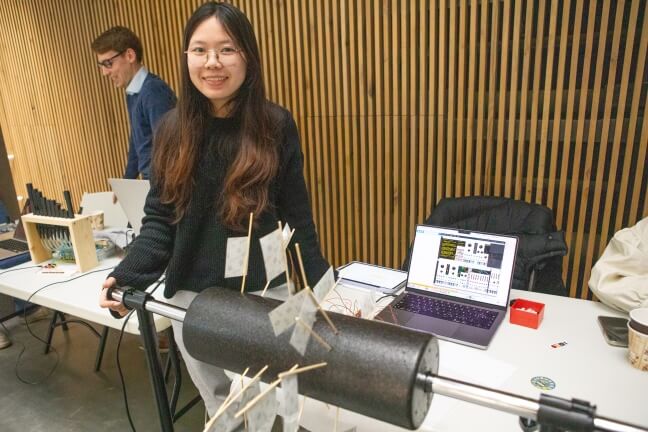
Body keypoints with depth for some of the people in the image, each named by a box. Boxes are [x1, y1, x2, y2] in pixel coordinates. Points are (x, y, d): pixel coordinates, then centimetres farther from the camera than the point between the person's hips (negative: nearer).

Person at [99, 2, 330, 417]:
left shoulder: (276, 126, -7)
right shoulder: (173, 128, 0)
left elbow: (297, 218, -5)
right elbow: (159, 219, 2)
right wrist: (128, 276, -12)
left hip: (262, 294, -2)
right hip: (190, 298, 3)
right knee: (218, 405, 20)